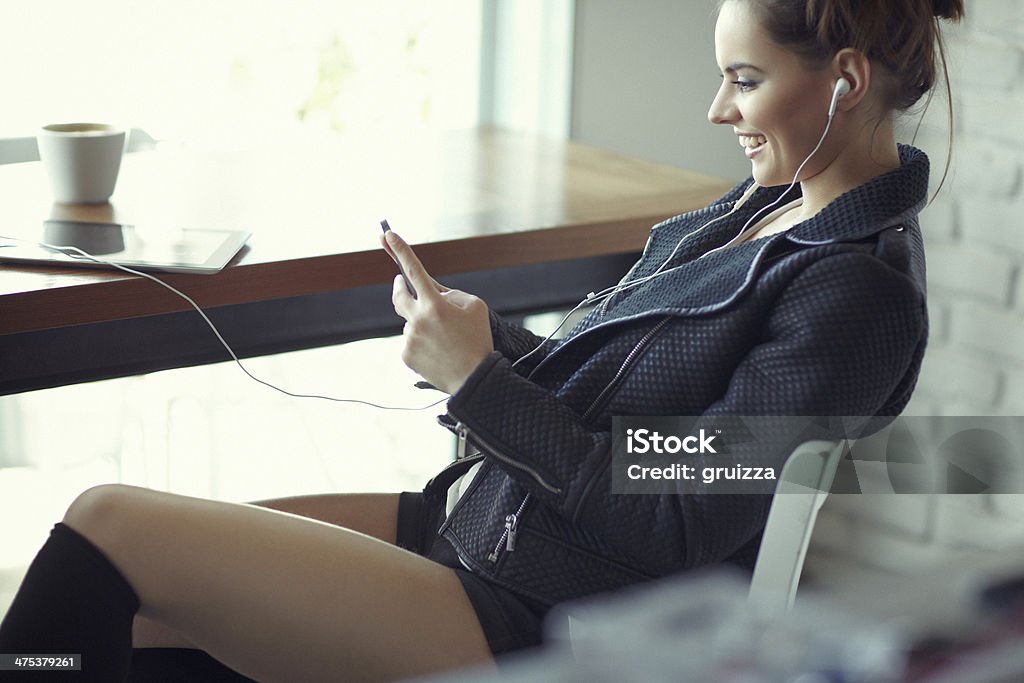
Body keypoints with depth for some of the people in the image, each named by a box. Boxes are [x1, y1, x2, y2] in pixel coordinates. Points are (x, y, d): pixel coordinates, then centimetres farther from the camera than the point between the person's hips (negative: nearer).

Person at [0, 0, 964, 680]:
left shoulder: (863, 294, -16)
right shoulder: (764, 204, 12)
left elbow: (675, 529, -20)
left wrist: (479, 382, -16)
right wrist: (477, 336, -1)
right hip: (464, 520, 9)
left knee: (109, 526, -14)